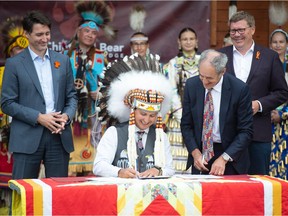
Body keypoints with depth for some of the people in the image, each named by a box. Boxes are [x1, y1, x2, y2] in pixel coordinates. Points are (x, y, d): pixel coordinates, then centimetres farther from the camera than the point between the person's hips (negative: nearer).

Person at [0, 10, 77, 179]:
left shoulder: (63, 60, 12)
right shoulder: (14, 64, 1)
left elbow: (71, 96, 15)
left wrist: (66, 116, -6)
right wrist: (39, 118, -11)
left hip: (59, 136, 3)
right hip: (27, 138, -3)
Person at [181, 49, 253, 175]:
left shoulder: (240, 89, -15)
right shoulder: (191, 85, -5)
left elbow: (246, 131, -12)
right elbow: (186, 125, 3)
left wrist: (224, 158, -20)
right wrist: (195, 152, -11)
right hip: (200, 152, 3)